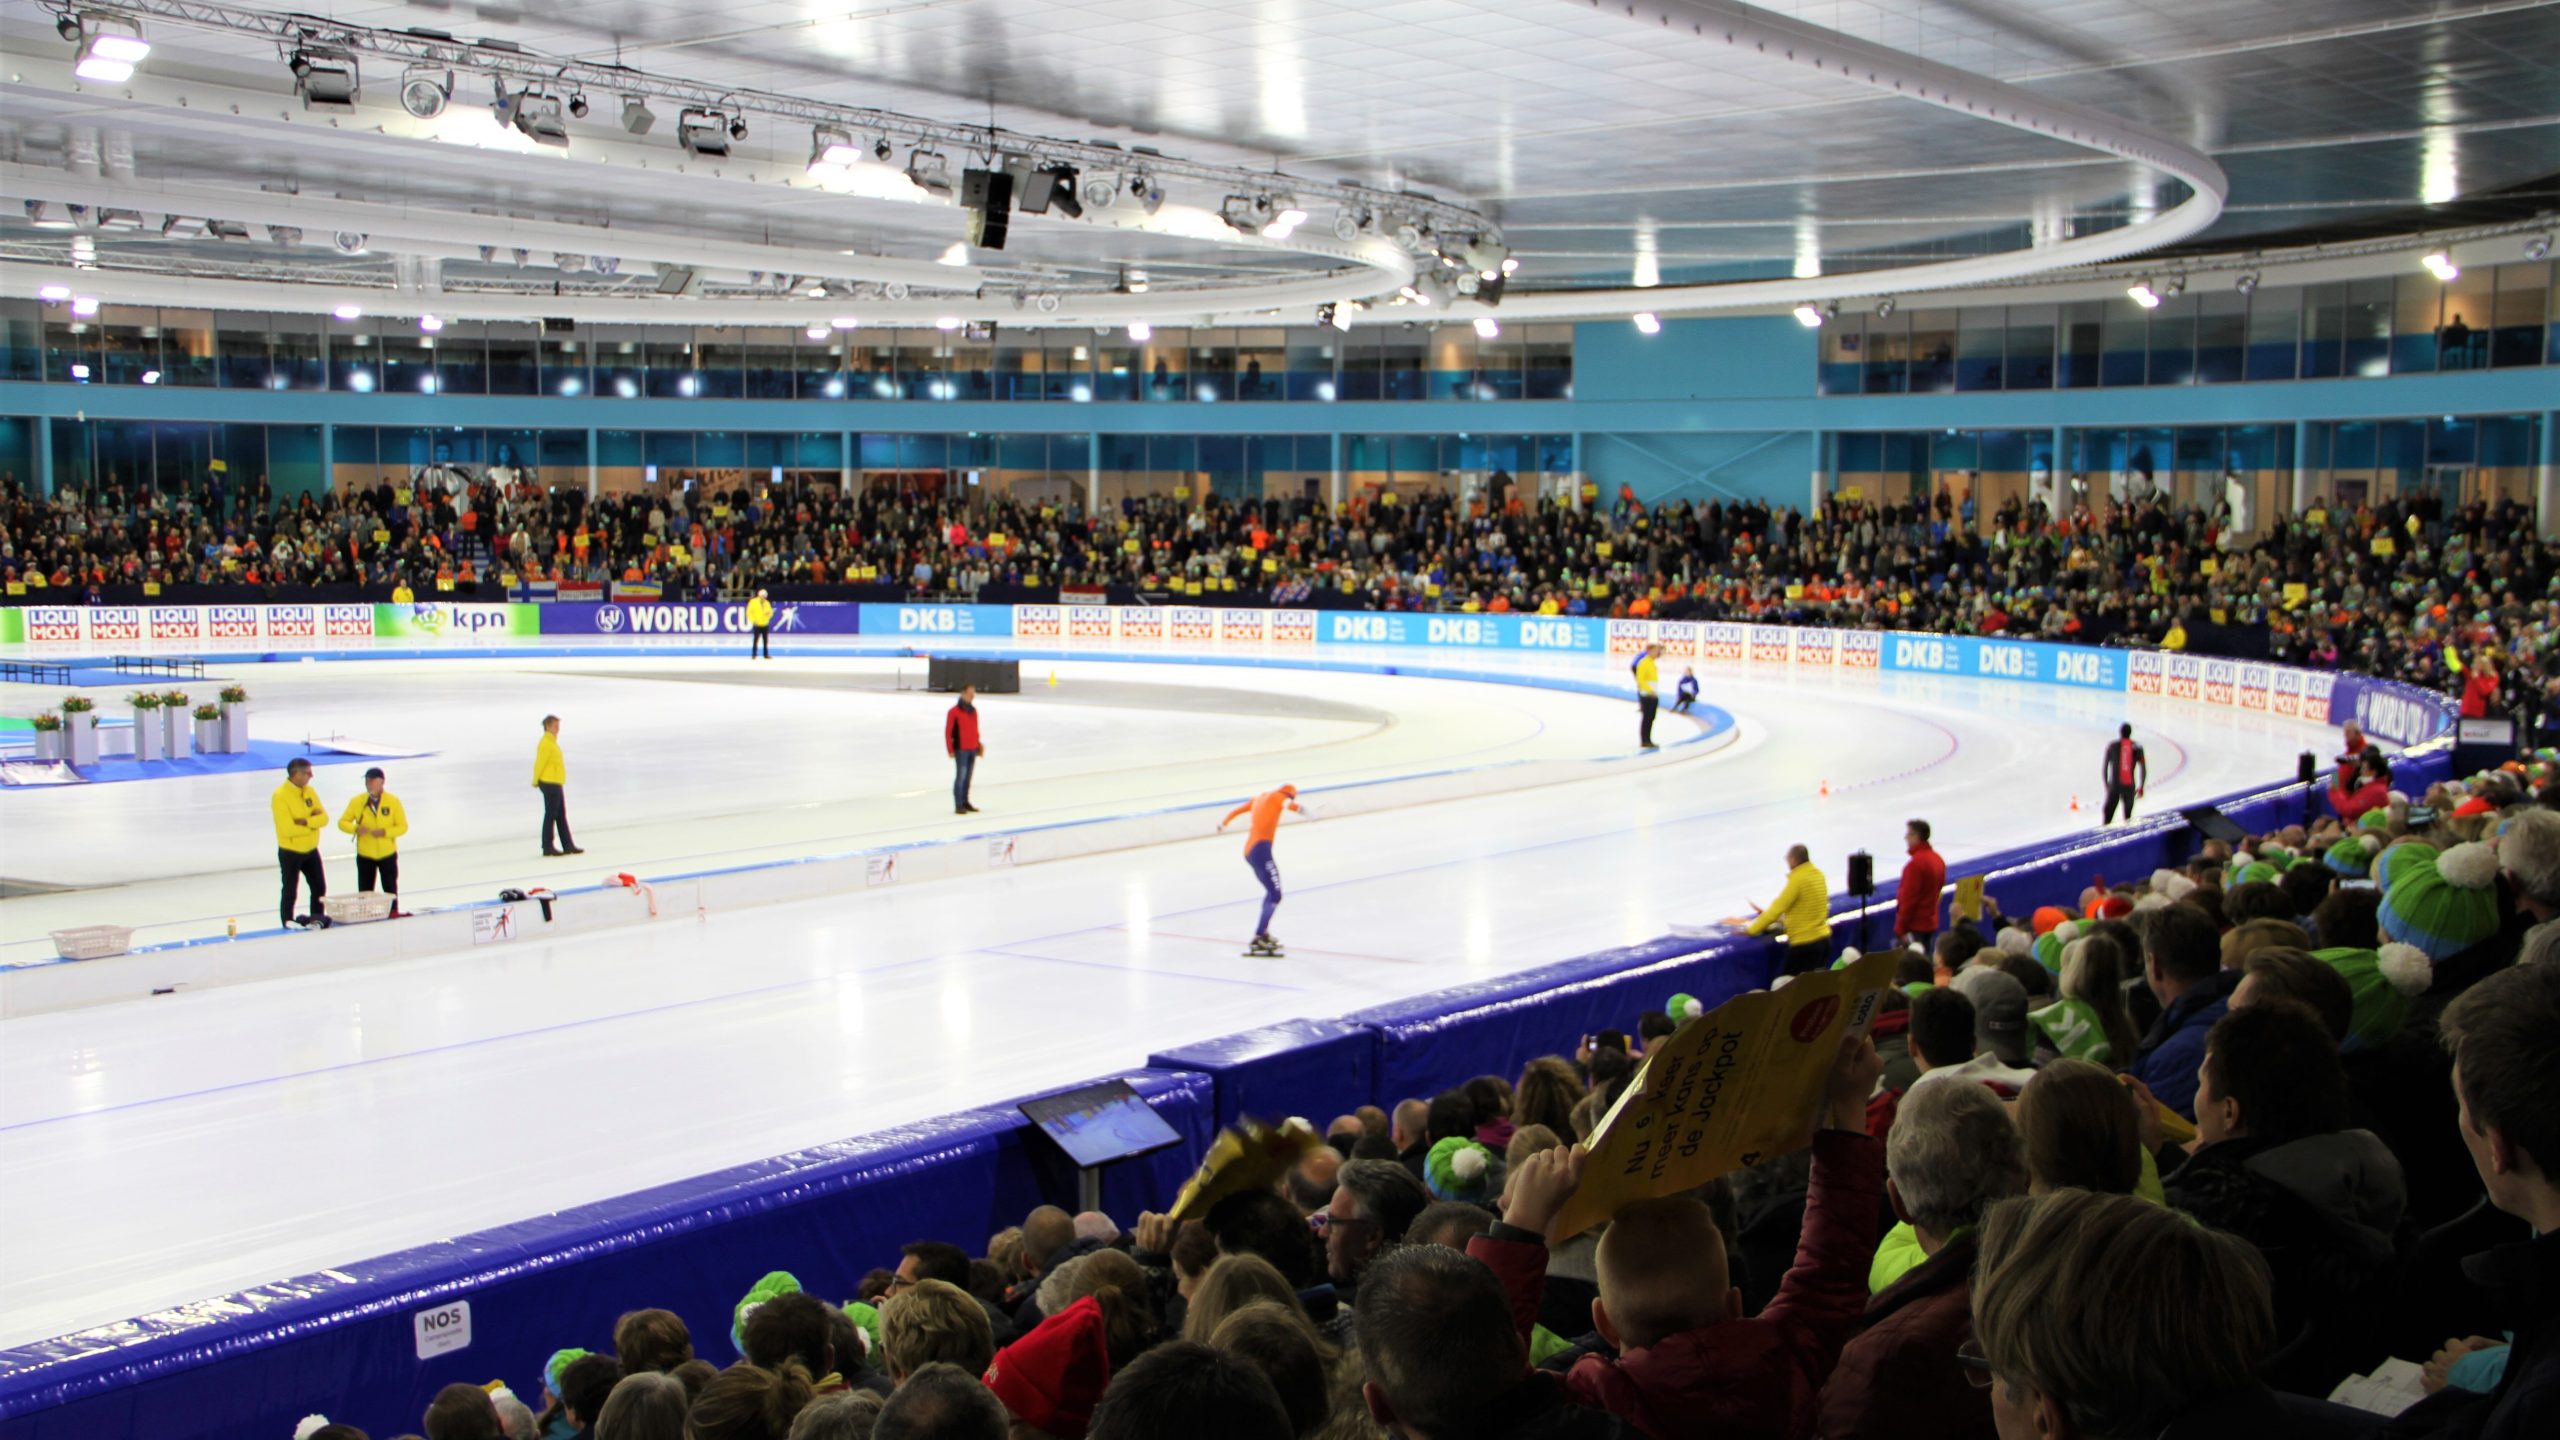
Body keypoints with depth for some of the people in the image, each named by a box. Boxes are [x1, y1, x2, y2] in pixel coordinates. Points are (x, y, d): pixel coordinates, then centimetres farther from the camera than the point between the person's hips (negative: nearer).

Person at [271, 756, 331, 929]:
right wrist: (313, 823, -15)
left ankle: (317, 918, 24)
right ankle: (288, 921, 14)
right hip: (290, 852, -7)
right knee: (290, 890, 3)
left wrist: (305, 821, -21)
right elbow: (287, 828, -26)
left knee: (320, 887, 12)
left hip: (311, 849, 7)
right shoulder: (280, 796, -20)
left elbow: (323, 817, -3)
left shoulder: (308, 791, 2)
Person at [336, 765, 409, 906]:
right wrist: (355, 828, -21)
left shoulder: (393, 801, -8)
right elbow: (342, 822, 0)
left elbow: (402, 827, -7)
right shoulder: (356, 802, -5)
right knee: (365, 890, 5)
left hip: (387, 854, -1)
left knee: (390, 888, 9)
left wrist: (385, 832, -23)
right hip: (365, 855, 1)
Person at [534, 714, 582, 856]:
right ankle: (548, 847, 0)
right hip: (550, 784, -10)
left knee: (562, 816, 11)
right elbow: (540, 763, -17)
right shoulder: (545, 743, -14)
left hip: (557, 784, 10)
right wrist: (536, 781, -9)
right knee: (550, 816, -5)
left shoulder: (552, 742, 17)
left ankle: (568, 845, 14)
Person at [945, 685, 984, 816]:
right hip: (961, 750, -7)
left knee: (968, 777, 9)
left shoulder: (973, 710, 14)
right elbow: (948, 731, -9)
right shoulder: (954, 711, -8)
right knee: (960, 776, -9)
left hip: (972, 749, 7)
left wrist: (979, 745, 15)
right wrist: (950, 750, -12)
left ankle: (965, 802, 17)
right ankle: (958, 805, -7)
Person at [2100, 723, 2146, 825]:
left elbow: (2104, 767, 5)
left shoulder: (2112, 745, 4)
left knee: (2107, 817, 1)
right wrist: (2141, 787, 12)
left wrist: (2106, 785, 15)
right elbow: (2143, 769, 2)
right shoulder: (2137, 747, 4)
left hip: (2114, 785, -1)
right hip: (2130, 786, 1)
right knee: (2128, 816, 14)